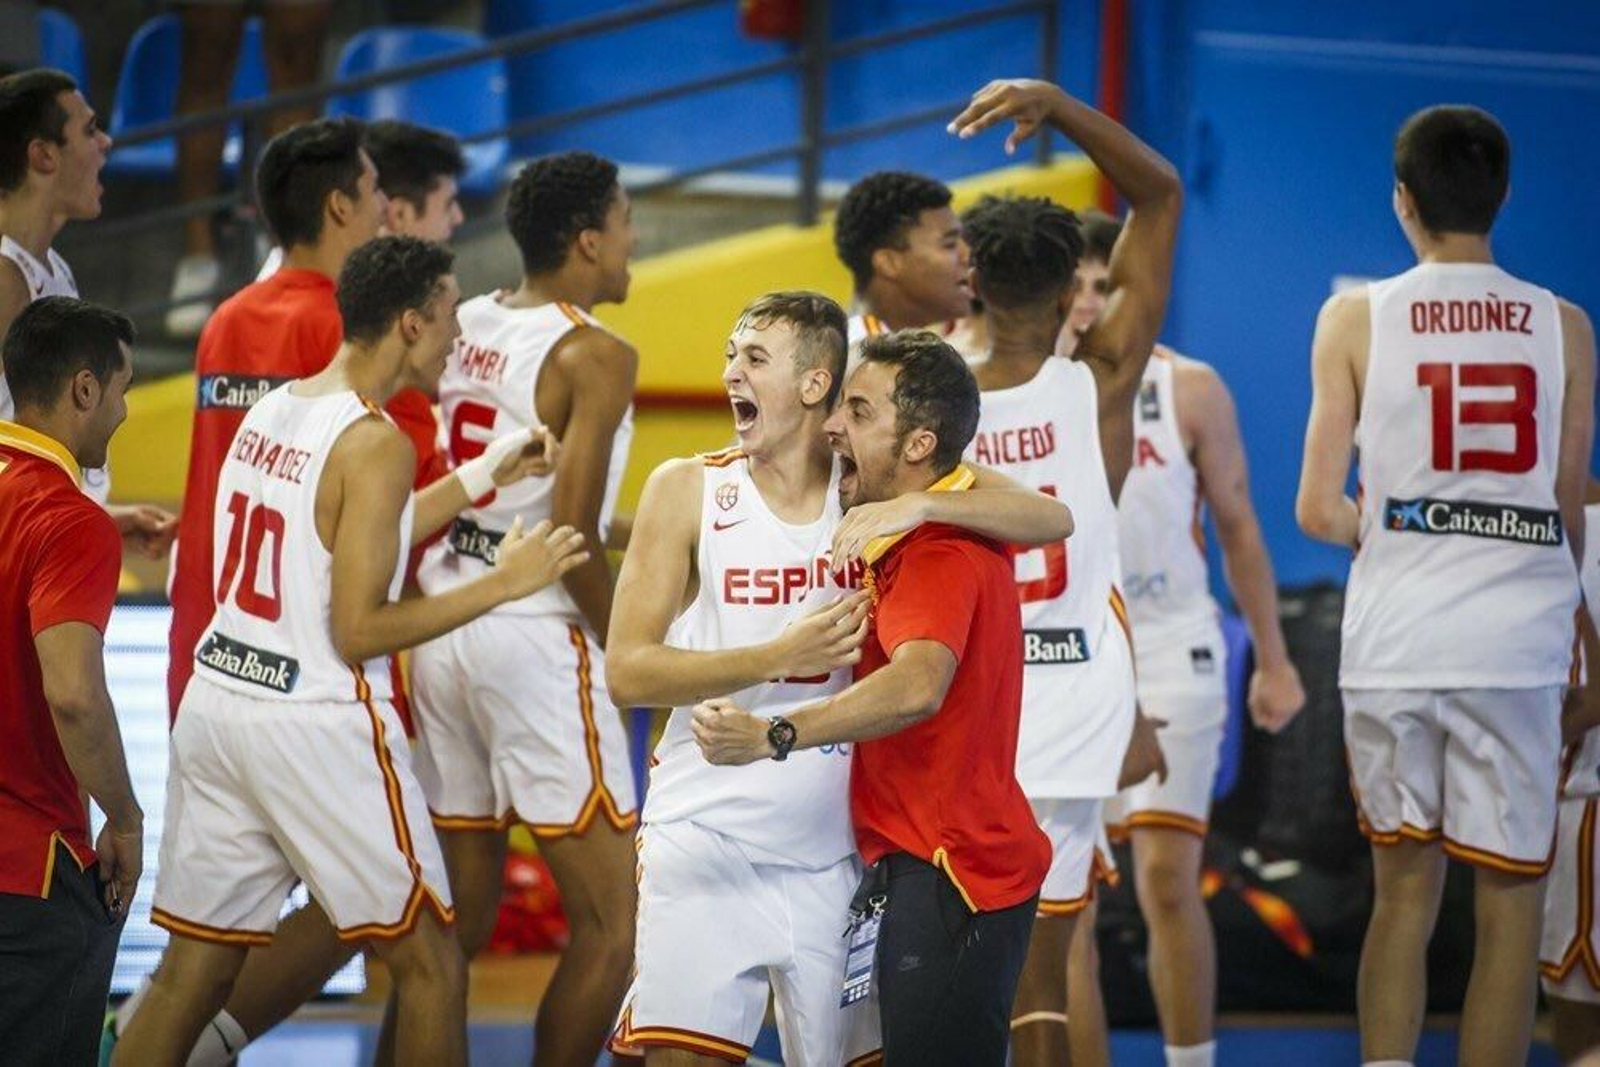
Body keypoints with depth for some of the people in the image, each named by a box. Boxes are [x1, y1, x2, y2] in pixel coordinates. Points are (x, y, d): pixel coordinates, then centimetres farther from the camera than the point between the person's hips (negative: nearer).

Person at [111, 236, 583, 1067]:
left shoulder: (270, 410, 10)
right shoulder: (375, 443, -15)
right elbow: (358, 631, -17)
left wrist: (482, 477, 27)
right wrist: (502, 585, -11)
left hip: (216, 703, 8)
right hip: (315, 727, -8)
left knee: (192, 971, 10)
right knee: (430, 965, 5)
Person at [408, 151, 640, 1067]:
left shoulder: (462, 328, 10)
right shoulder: (595, 354, -11)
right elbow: (573, 533, -17)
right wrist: (628, 650, -6)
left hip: (443, 629, 8)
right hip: (537, 638, -8)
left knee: (460, 917, 14)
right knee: (613, 919, -1)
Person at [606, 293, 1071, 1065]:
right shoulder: (689, 490, -1)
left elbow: (1049, 521, -7)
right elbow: (626, 672, -6)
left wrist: (919, 506, -23)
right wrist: (781, 657, -17)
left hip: (835, 850, 2)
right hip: (704, 841, -2)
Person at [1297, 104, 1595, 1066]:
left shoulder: (1355, 320, 0)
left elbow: (1320, 512, -2)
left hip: (1393, 639, 1)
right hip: (1518, 643, -1)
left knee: (1403, 890, 13)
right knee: (1510, 903, 4)